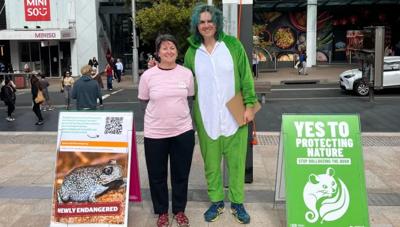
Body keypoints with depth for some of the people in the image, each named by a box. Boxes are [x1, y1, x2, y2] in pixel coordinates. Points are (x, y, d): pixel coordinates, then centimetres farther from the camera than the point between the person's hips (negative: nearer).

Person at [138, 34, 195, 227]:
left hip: (183, 131, 1)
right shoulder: (148, 75, -6)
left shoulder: (186, 73, -1)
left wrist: (177, 114, 11)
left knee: (181, 174, 13)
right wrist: (160, 114, 8)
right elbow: (144, 102, 6)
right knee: (157, 175, 10)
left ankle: (179, 210, 32)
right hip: (155, 133, -1)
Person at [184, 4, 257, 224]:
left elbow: (246, 76, -2)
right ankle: (216, 202, 26)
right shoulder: (192, 52, 3)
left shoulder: (232, 44, -3)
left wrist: (249, 104, -6)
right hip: (206, 116, 2)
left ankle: (237, 202, 22)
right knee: (211, 162, 10)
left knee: (236, 160, 7)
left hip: (234, 115, -1)